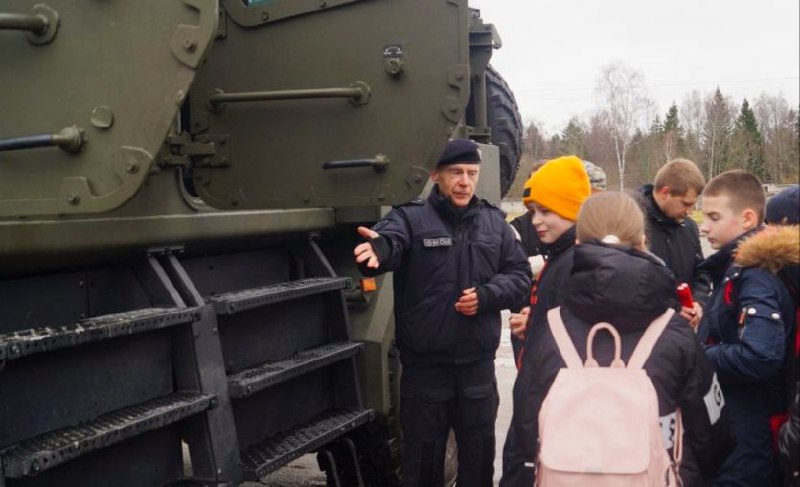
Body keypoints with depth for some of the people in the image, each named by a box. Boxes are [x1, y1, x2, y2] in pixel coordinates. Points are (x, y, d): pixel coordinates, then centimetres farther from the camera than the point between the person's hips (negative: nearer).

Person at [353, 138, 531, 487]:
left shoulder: (494, 223, 7)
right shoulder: (411, 218, -6)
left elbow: (520, 277, 8)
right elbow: (390, 240, -28)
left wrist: (486, 296, -11)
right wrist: (378, 248, -52)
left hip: (478, 365, 3)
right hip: (425, 365, -3)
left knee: (479, 455, 16)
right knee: (424, 458, 9)